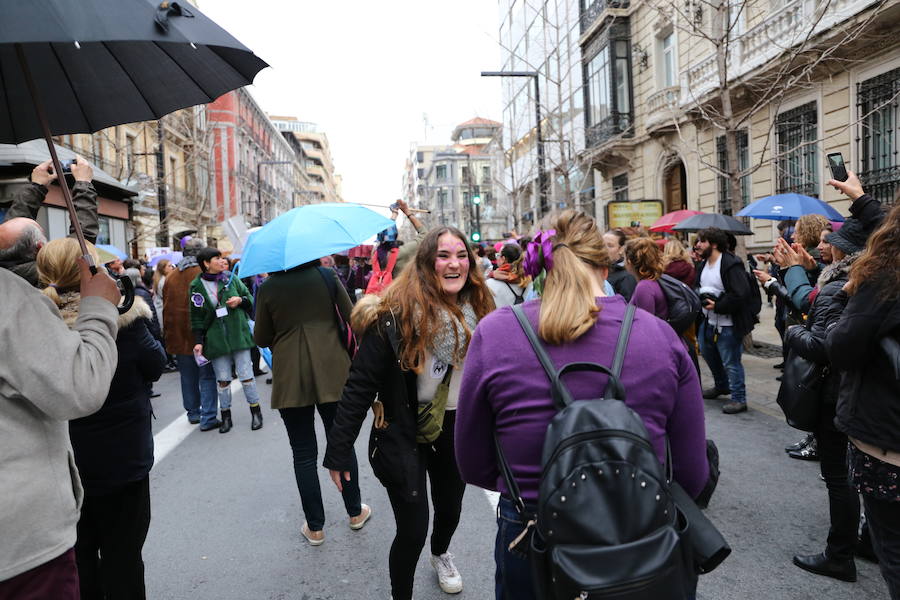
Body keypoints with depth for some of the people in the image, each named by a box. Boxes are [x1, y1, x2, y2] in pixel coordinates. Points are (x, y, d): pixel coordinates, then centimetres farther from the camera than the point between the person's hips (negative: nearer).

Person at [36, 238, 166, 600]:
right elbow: (155, 366, -7)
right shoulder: (122, 320, -20)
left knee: (78, 551, 20)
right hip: (122, 458, -3)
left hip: (61, 461, 3)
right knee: (121, 554, 11)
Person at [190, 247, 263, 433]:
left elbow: (251, 299, 12)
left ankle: (256, 413, 14)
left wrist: (240, 300, -10)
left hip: (238, 334, 0)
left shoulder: (231, 278, 4)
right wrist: (198, 341, -2)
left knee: (246, 375, 1)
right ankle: (226, 417, 18)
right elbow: (197, 317, 4)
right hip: (215, 339, 0)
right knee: (222, 379, 4)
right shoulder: (196, 286, 1)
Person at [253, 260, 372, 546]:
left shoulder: (268, 288, -3)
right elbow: (353, 319, -1)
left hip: (290, 378, -1)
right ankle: (355, 512, 27)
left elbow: (261, 338, 4)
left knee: (304, 454, 9)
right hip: (332, 372, 1)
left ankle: (315, 527, 18)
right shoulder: (327, 276, -3)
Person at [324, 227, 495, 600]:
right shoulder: (395, 316, -22)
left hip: (456, 432, 5)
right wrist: (338, 452, -18)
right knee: (412, 531, -1)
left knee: (450, 509, 23)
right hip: (404, 436, -5)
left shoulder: (478, 313, -5)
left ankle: (441, 555, 58)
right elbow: (360, 386, -20)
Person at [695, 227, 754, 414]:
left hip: (727, 325, -10)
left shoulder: (731, 264, -20)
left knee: (730, 362, -2)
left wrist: (717, 305, -22)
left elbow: (741, 294, -26)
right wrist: (700, 299, 3)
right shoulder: (703, 265, 9)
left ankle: (739, 399, 12)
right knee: (708, 354, 24)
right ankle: (721, 386, 46)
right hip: (707, 321, 10)